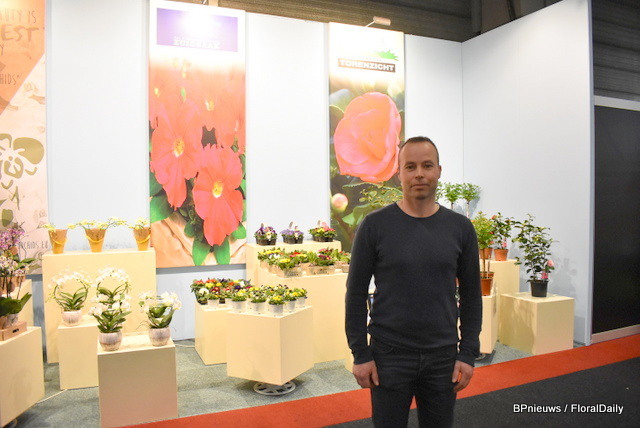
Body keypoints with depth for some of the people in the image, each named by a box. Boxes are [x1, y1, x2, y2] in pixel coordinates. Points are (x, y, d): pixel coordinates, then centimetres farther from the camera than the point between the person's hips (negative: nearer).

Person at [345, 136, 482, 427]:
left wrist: (469, 353, 1)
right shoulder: (375, 225, -8)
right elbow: (356, 293, -5)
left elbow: (471, 295, 5)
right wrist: (360, 354, -7)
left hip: (443, 358, 3)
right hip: (389, 356, -2)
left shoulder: (460, 228, 0)